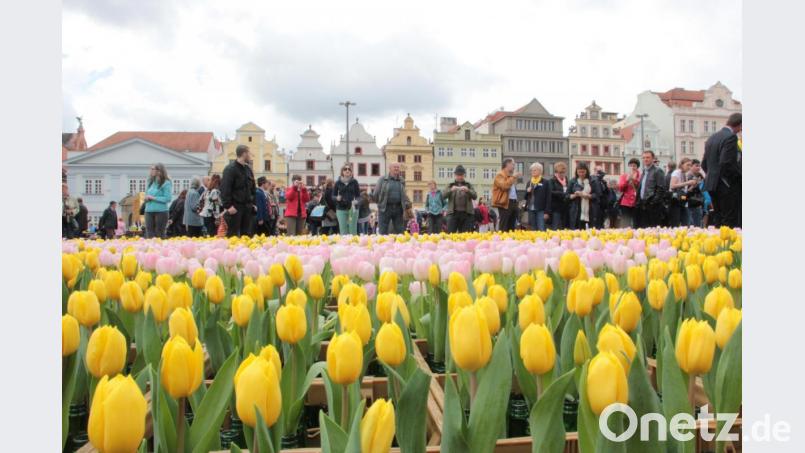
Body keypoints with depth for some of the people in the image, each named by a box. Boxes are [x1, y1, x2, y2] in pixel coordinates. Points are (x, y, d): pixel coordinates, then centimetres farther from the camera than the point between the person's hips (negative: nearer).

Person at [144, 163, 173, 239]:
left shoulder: (166, 183, -6)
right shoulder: (151, 182, 14)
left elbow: (167, 198, -13)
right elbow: (147, 195, 22)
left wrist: (153, 198, -13)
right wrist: (146, 198, -1)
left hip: (161, 211, -6)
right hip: (149, 211, 6)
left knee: (160, 235, -1)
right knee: (149, 234, 5)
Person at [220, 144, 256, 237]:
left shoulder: (248, 169, 15)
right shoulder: (230, 169, -10)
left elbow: (252, 188, 21)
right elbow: (225, 189, -16)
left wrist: (253, 203, 14)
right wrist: (228, 206, -21)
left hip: (247, 207, 8)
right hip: (235, 207, -8)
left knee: (246, 234, 9)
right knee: (233, 235, -5)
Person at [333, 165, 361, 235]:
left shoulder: (354, 182, 5)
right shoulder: (338, 183, 6)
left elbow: (358, 195, 6)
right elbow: (333, 195, 11)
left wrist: (356, 201, -14)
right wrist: (337, 198, -10)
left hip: (352, 209, 0)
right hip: (341, 209, 0)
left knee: (353, 230, 0)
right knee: (343, 230, -1)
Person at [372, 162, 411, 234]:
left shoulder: (401, 181, 14)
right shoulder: (382, 179, 3)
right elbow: (376, 194, 4)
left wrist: (407, 203, 10)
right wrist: (379, 204, 2)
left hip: (398, 209, 4)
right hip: (385, 208, -3)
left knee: (399, 231, 4)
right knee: (383, 232, -3)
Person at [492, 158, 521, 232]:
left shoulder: (511, 176, 22)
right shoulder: (499, 175, -5)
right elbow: (504, 185, -23)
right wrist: (513, 177, -19)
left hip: (513, 203, 9)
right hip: (505, 203, -9)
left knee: (511, 226, 9)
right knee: (504, 227, -10)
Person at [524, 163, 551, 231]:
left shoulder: (545, 183, -1)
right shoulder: (529, 183, 14)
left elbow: (548, 198, -4)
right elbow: (526, 197, 18)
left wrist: (547, 212, -10)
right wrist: (527, 192, -5)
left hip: (541, 210, -5)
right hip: (531, 210, 5)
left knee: (541, 230, -9)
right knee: (533, 230, 8)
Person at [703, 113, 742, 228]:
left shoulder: (712, 137, 13)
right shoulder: (731, 137, -12)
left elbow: (704, 164, 15)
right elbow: (726, 163, -21)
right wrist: (740, 173, -10)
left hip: (712, 184, 8)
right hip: (728, 186, -8)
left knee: (718, 221, 12)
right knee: (730, 222, -6)